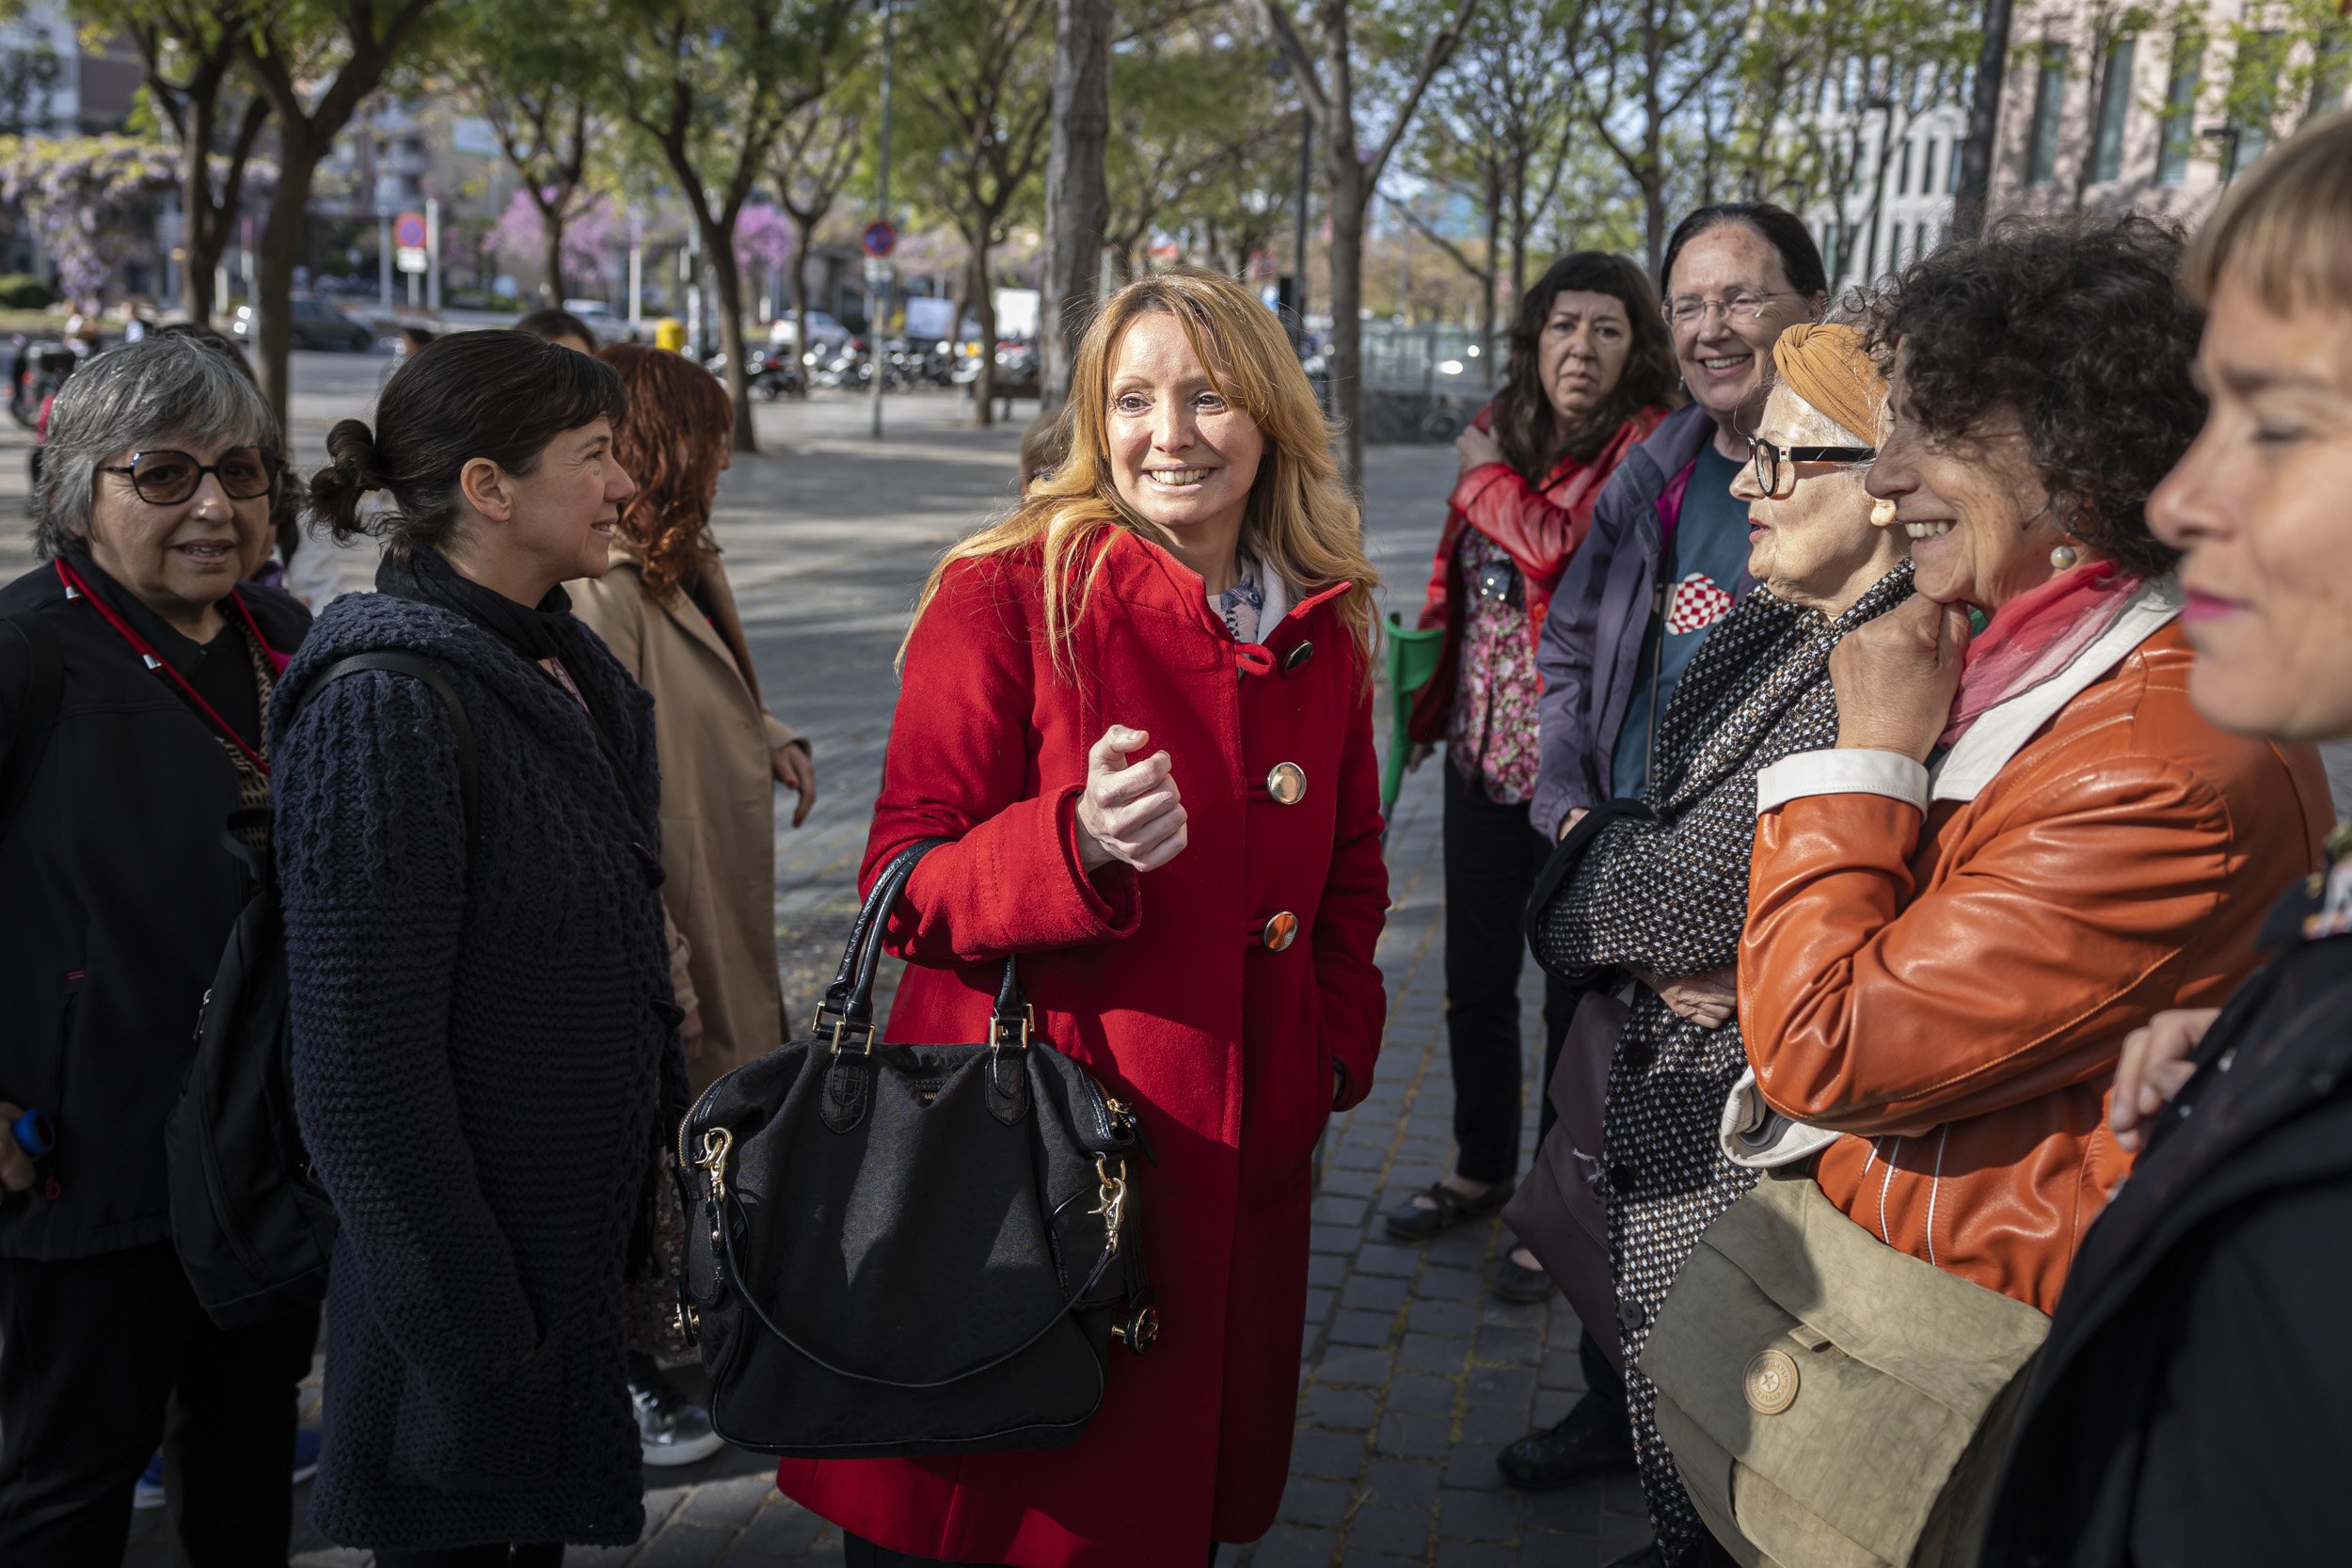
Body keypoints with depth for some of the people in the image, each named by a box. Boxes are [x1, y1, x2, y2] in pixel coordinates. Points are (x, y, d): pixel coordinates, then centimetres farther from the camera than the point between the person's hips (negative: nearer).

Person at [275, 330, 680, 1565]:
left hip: (584, 1231, 8)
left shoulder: (563, 663, 6)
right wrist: (465, 1319, -19)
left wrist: (666, 1134, 15)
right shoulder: (387, 702, -22)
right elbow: (359, 1059, -23)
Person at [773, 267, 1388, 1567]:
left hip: (1234, 1162, 5)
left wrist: (1335, 1044, 7)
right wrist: (1077, 843, -29)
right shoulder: (1007, 596, -9)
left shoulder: (1324, 624, 7)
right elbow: (910, 888, -11)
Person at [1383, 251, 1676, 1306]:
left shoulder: (1644, 446, -12)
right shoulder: (1501, 426, 8)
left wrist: (1488, 477, -12)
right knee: (1474, 982, 18)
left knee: (1573, 997, 6)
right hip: (1484, 752, 7)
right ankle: (1482, 1169, 38)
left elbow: (1566, 553, -27)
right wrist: (1431, 698, 8)